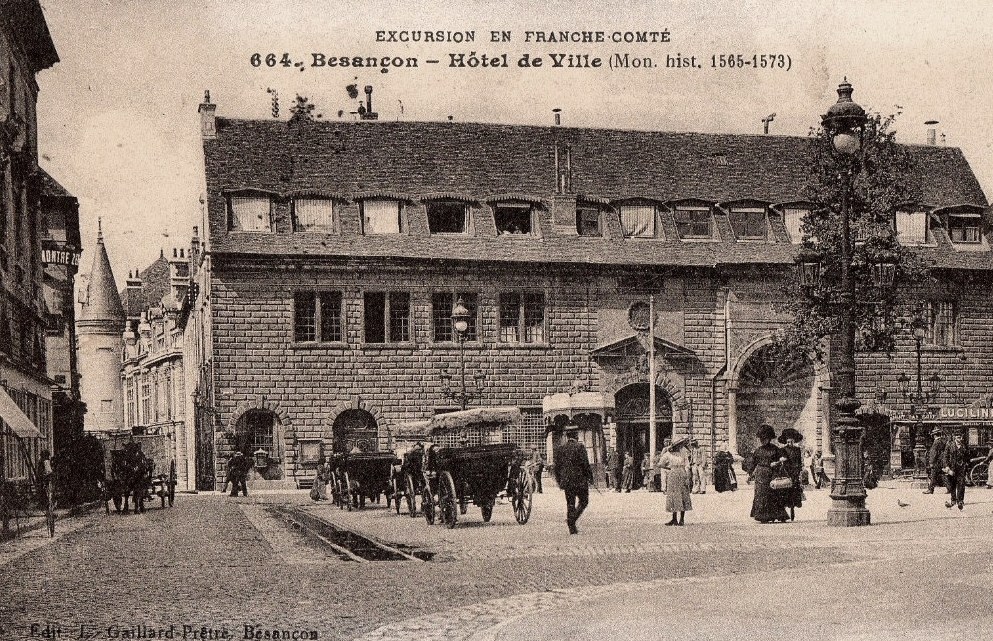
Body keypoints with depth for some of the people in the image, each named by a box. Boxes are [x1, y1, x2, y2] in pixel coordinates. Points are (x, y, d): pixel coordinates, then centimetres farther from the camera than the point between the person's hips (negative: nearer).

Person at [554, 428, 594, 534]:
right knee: (583, 501, 8)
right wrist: (590, 477, -2)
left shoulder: (561, 448, 5)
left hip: (566, 481, 5)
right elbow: (585, 464, -13)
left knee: (570, 503, 9)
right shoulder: (580, 447, -9)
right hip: (580, 480, -5)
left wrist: (559, 480, 18)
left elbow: (557, 465, 9)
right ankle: (572, 519, -12)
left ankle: (572, 528, 8)